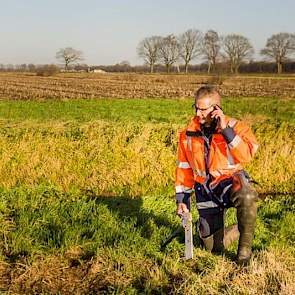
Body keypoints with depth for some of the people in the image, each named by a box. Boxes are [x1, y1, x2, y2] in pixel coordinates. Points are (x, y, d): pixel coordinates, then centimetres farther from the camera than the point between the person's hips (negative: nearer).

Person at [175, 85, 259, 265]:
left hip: (231, 181, -3)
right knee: (214, 248, 6)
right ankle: (240, 230, 37)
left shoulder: (235, 127, -8)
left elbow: (247, 155, -25)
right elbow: (184, 168, 10)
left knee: (246, 197, -41)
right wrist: (182, 199, 7)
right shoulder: (189, 134, 1)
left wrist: (225, 130, -27)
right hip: (206, 191, 4)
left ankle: (245, 246, -17)